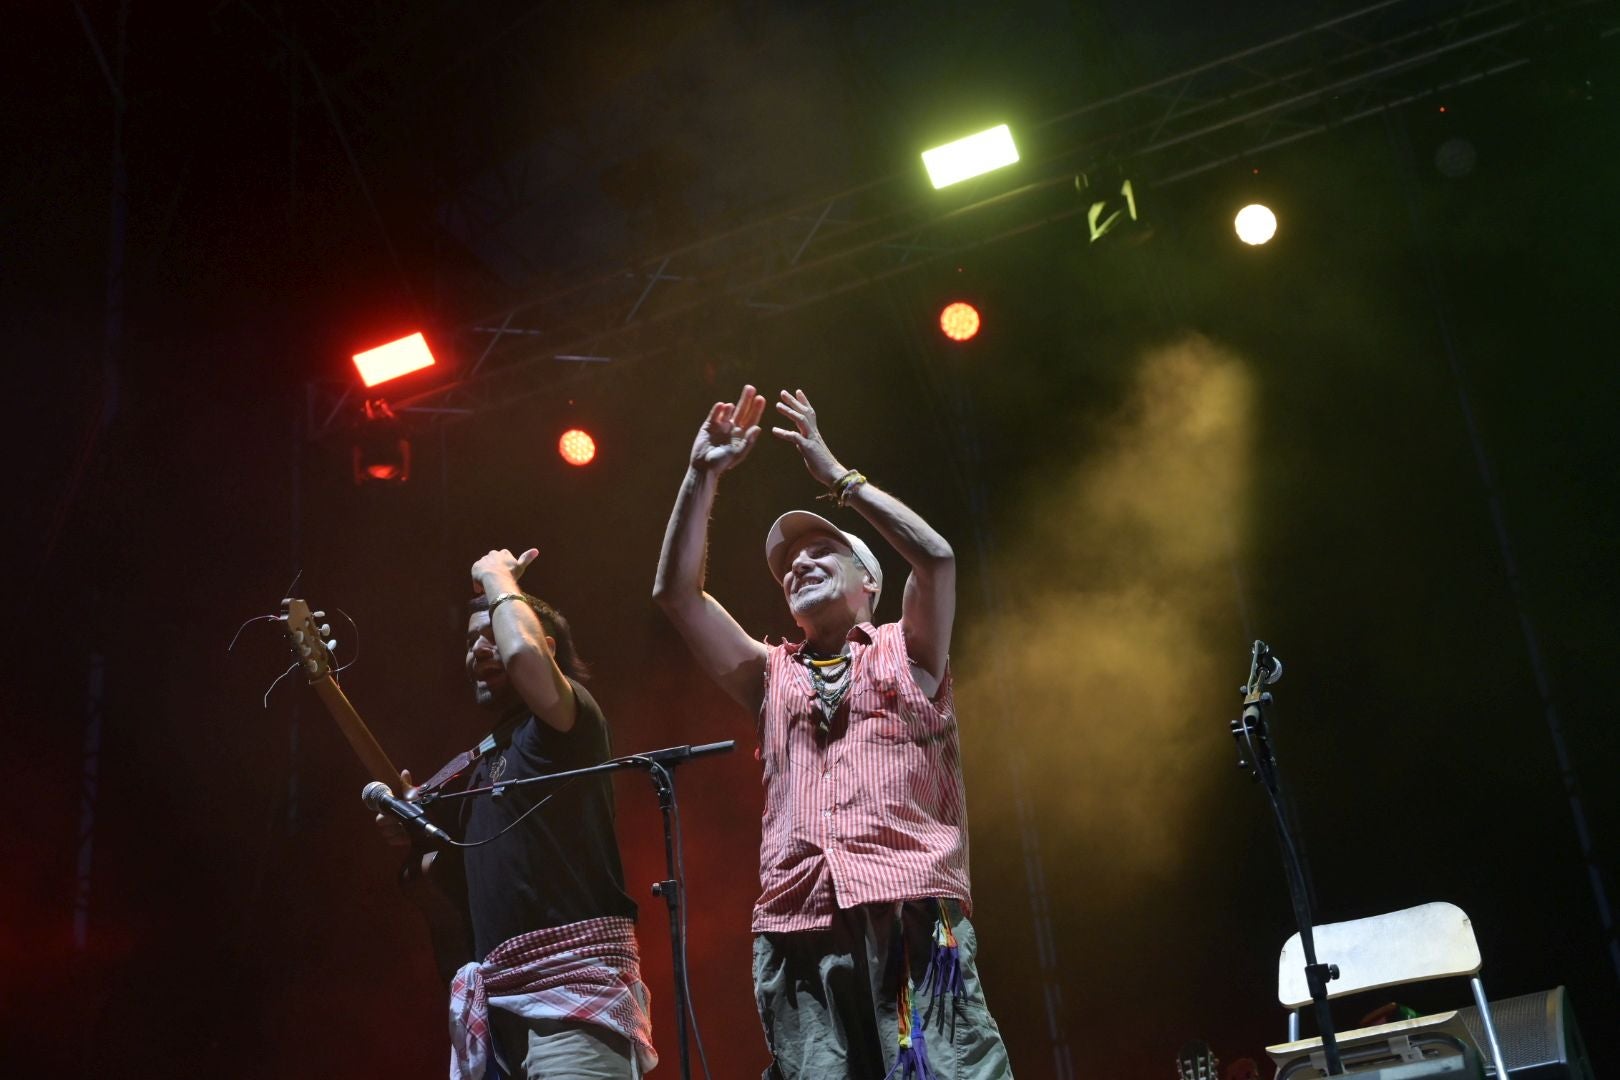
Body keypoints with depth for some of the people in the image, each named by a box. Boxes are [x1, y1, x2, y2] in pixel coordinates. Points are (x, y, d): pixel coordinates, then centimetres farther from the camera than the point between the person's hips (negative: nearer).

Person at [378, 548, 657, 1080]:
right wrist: (416, 838, 9)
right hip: (495, 1005, 8)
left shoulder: (569, 722, 0)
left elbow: (524, 654, -23)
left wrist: (498, 576, -4)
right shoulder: (475, 768, 23)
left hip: (572, 988, -8)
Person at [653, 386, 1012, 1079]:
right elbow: (675, 592, 19)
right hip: (796, 934, 3)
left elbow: (934, 556, 1)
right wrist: (703, 477, 15)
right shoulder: (771, 676, 27)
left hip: (913, 917, -3)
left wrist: (835, 474, 8)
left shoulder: (905, 653, 19)